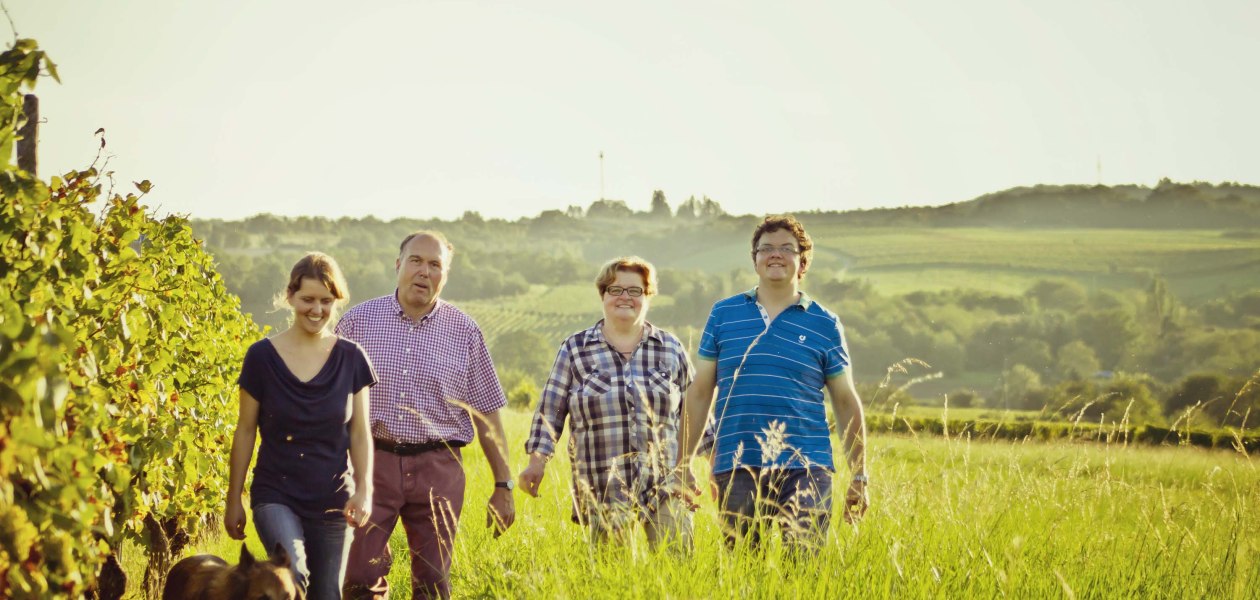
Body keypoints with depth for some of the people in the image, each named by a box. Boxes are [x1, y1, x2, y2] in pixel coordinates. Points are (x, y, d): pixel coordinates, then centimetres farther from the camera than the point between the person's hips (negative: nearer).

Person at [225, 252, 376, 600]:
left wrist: (364, 489, -8)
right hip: (276, 495, -2)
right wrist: (234, 500, 4)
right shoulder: (262, 356, -4)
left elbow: (360, 433, 5)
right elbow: (245, 430, 2)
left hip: (332, 501, 3)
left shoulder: (351, 359, 1)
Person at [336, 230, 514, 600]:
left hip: (438, 469, 0)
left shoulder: (465, 332, 5)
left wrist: (503, 486, 4)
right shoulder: (357, 321, 4)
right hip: (372, 462, 0)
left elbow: (487, 413, 7)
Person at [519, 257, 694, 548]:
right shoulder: (574, 349, 8)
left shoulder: (671, 349, 11)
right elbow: (550, 411, 8)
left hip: (666, 489, 1)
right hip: (602, 492, -1)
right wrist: (537, 461, -1)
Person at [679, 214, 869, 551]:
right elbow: (700, 393, 10)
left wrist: (858, 477, 6)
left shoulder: (824, 325, 7)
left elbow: (846, 402, 9)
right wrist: (683, 464, 6)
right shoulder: (724, 314, 9)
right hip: (736, 470, 1)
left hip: (804, 470, -1)